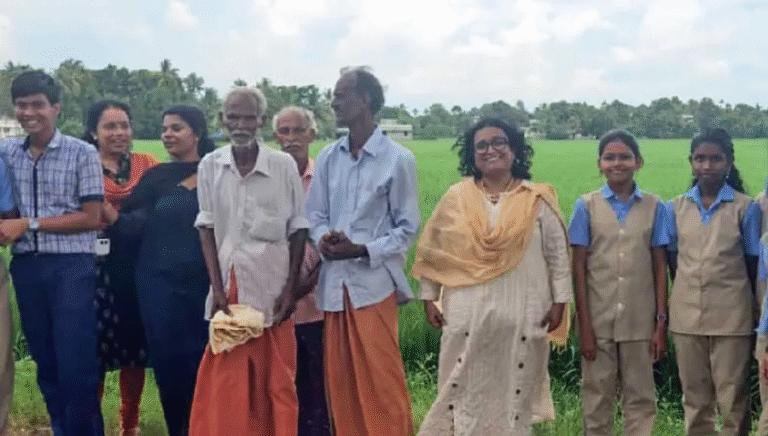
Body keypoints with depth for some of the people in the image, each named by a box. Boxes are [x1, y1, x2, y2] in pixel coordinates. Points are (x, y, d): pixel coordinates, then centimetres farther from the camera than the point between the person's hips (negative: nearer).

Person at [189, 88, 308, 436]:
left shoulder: (284, 166, -5)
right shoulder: (210, 166, 1)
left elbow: (298, 230, 1)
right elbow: (207, 229, 3)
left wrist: (291, 288, -4)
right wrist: (217, 288, -4)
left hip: (271, 285, -2)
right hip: (229, 285, 2)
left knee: (276, 378, 6)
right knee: (225, 378, 6)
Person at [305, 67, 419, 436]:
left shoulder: (398, 159, -4)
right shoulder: (328, 158, 8)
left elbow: (407, 228, -2)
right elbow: (315, 215, 12)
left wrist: (362, 250, -16)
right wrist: (323, 239, -11)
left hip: (373, 281, -4)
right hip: (334, 281, 5)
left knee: (382, 383, -2)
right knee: (339, 381, 11)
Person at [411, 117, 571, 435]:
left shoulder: (537, 200, 2)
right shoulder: (456, 198, 4)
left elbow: (558, 255, 4)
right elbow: (432, 252, 8)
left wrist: (559, 301, 0)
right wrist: (429, 298, 4)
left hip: (522, 315, 0)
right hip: (467, 314, 1)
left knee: (515, 391, 8)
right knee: (464, 391, 6)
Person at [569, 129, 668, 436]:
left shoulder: (654, 206, 2)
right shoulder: (586, 206, 0)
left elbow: (660, 267, 4)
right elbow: (579, 269, -1)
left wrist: (661, 322, -2)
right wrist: (585, 327, -6)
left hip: (640, 322, 1)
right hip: (598, 321, 0)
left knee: (641, 399, 7)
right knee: (597, 400, 7)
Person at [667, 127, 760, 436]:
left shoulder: (746, 208, -3)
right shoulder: (675, 207, 4)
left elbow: (754, 263, 1)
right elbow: (672, 259, 10)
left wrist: (754, 309, 3)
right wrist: (688, 295, 6)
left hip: (731, 316, -3)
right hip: (686, 315, 3)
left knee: (732, 398, 3)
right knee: (694, 397, 13)